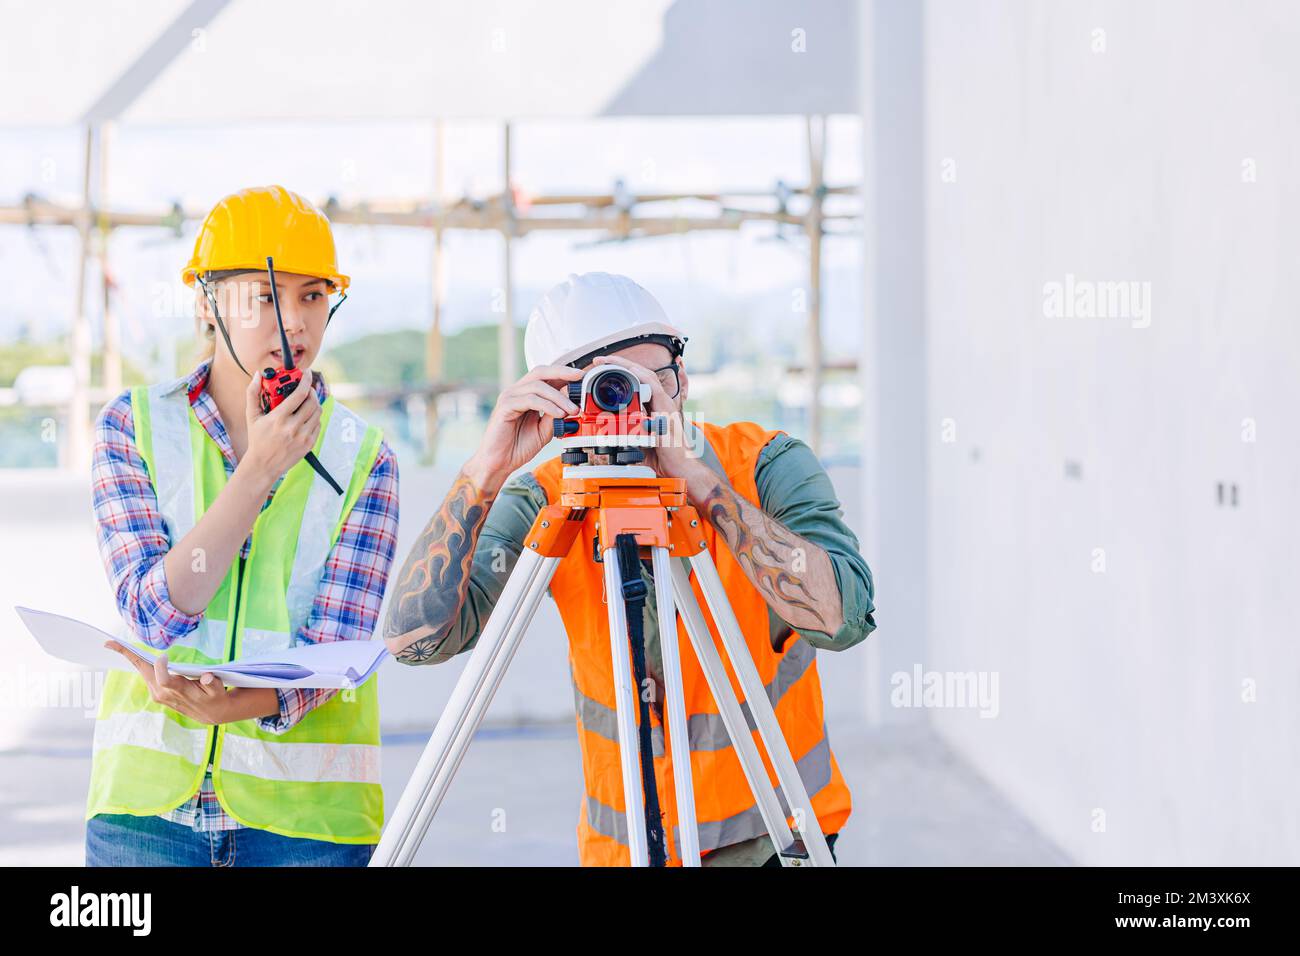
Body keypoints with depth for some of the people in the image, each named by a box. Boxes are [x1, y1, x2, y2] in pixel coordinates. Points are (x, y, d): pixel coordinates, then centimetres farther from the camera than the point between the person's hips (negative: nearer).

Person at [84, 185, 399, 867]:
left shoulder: (363, 458, 2)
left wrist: (231, 703, -28)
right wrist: (259, 470, -16)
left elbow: (336, 643, -9)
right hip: (149, 798, 0)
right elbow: (154, 609, -9)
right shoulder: (135, 426, 3)